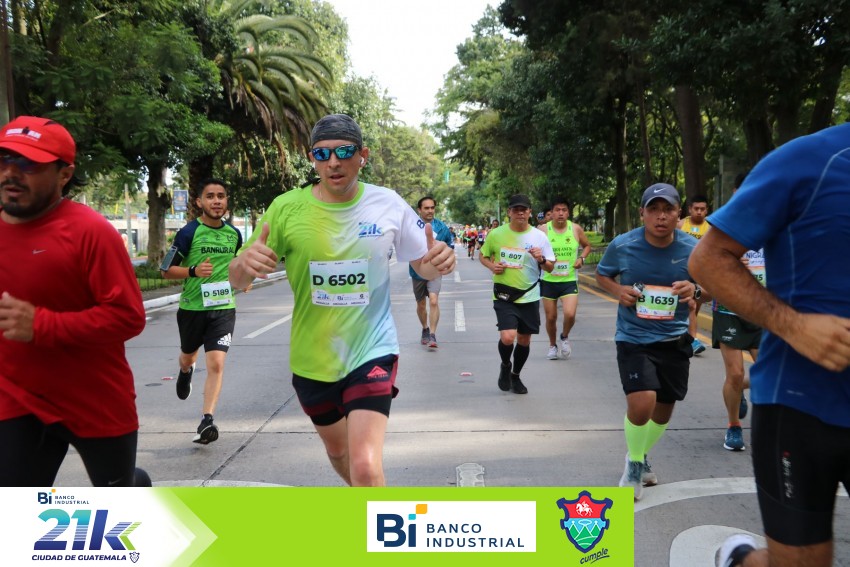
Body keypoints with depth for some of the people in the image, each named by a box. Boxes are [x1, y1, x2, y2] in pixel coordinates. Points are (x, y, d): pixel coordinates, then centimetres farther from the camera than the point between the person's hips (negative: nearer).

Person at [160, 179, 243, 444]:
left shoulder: (234, 234, 4)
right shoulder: (189, 232, -9)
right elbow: (167, 270, -7)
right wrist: (193, 271, -24)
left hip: (223, 307, 1)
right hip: (192, 306, -1)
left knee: (216, 364, -13)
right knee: (188, 356, 22)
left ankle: (206, 421, -10)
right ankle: (185, 371, 60)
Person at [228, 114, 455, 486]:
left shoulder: (388, 204, -9)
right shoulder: (286, 208, -10)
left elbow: (423, 266, 4)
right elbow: (237, 280, -7)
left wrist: (437, 263, -21)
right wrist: (245, 263, -32)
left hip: (372, 351, -2)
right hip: (312, 360, 3)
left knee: (365, 466, -18)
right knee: (337, 450, 24)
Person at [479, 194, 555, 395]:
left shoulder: (539, 236, -2)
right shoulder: (496, 234, -4)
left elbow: (550, 267, 3)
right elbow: (483, 256, 11)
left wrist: (541, 260, -20)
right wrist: (492, 266, -10)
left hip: (529, 296, 2)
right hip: (504, 295, -2)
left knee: (524, 339, 11)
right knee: (507, 337, -17)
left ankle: (516, 375, 35)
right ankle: (505, 366, 16)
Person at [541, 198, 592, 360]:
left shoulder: (576, 229, -1)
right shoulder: (543, 230, -6)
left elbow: (587, 245, 16)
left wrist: (582, 258, -2)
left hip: (570, 280, 0)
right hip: (548, 280, 0)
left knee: (570, 314, -15)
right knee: (551, 317, 8)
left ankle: (564, 337, 17)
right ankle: (552, 345, 34)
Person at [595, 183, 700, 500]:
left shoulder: (692, 249, -8)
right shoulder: (622, 245, -11)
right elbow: (602, 274, 7)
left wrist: (696, 290, -18)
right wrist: (618, 290, -14)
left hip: (674, 339, 3)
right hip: (633, 338, -3)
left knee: (664, 409, 15)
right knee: (641, 403, -20)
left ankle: (642, 457, 46)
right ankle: (634, 461, 11)